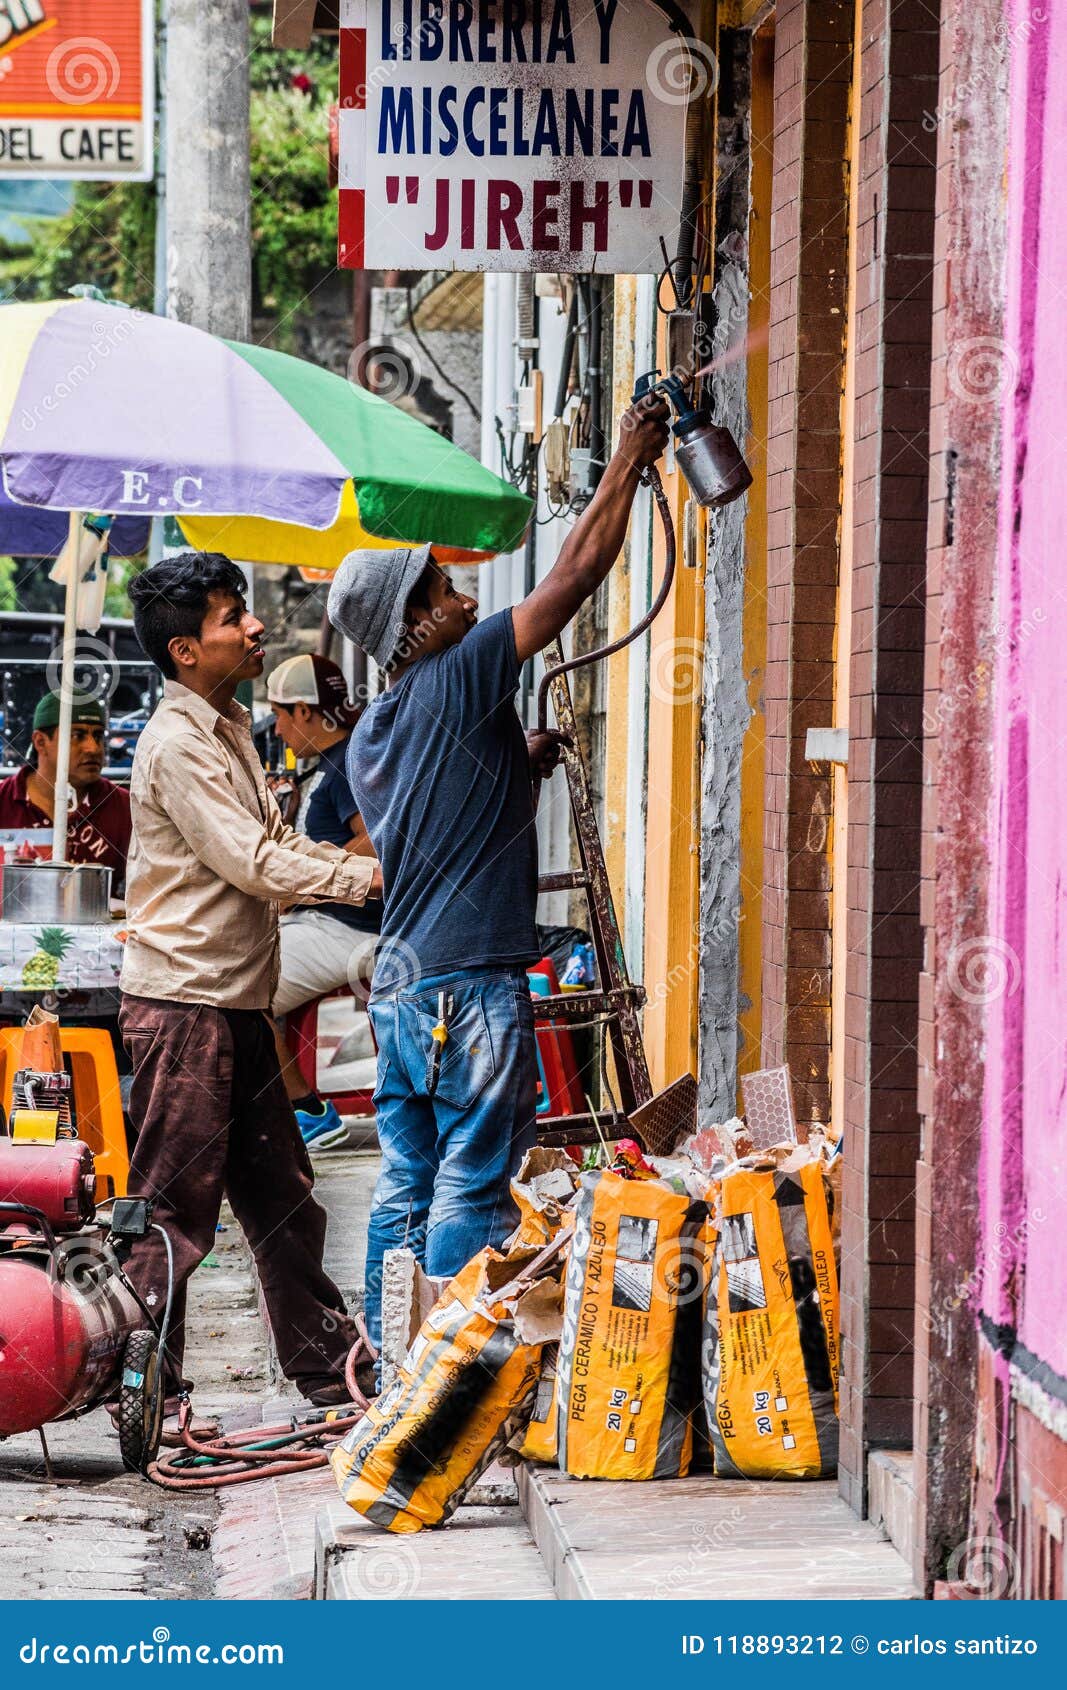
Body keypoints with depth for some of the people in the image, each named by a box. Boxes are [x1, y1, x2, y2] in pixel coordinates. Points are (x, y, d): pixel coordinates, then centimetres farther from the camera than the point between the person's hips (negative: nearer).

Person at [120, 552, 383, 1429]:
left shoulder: (230, 729, 16)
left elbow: (276, 842, 18)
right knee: (175, 1204, -6)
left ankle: (327, 1365, 23)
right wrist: (368, 879, -14)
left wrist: (371, 867, 6)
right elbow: (252, 863, -19)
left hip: (238, 1000, 10)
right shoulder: (177, 742, -15)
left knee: (280, 1192, 15)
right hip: (184, 1002, -10)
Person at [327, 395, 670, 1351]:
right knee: (471, 1187, -4)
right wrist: (629, 463, -3)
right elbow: (574, 577, -11)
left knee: (406, 1186, 10)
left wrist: (516, 769, 23)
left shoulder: (372, 737, 14)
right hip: (471, 985, -8)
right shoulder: (459, 682, -11)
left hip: (398, 982, 8)